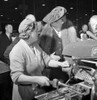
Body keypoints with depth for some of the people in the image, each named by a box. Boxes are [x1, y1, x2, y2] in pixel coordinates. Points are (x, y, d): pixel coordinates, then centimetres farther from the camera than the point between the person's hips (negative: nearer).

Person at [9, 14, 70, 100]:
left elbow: (46, 60, 7)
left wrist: (60, 64, -9)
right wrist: (37, 79, -32)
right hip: (25, 92, -7)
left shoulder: (36, 46, 3)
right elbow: (16, 77, -26)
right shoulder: (17, 51, -23)